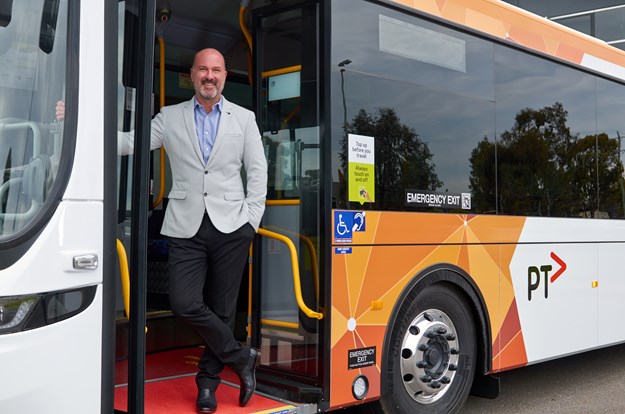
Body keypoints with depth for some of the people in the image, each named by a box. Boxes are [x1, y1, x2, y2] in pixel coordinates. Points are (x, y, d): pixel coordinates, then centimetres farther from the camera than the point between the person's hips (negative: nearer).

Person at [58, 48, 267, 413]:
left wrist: (252, 220, 0)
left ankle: (208, 381, 23)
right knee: (185, 304, -11)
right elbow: (129, 142, 4)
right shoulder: (170, 118, 10)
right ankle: (241, 358, 10)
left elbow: (257, 170, 8)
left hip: (231, 227, 0)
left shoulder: (243, 118, 10)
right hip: (187, 228, 1)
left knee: (222, 308, 4)